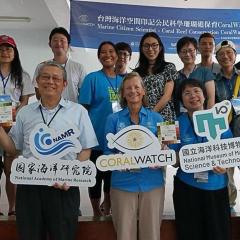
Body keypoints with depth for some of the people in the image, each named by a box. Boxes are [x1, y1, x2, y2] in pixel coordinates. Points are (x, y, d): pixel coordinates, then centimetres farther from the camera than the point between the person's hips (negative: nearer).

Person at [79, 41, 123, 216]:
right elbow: (83, 109, -6)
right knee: (96, 177, 8)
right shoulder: (92, 78, -6)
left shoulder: (123, 80, 7)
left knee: (113, 177, 14)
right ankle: (97, 213, 26)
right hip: (97, 138, -4)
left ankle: (107, 212, 33)